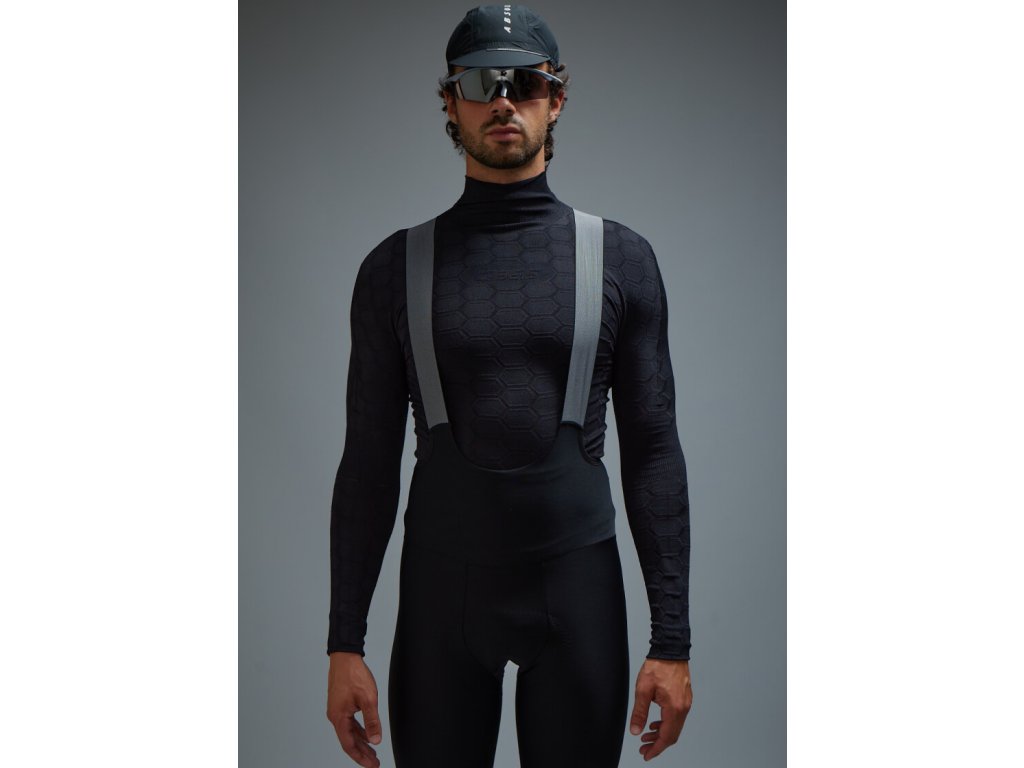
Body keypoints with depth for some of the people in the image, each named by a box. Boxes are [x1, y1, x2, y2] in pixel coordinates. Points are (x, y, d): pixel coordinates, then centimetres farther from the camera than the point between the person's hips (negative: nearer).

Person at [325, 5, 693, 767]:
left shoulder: (620, 258, 2)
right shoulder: (397, 266, 3)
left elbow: (654, 453, 1)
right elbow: (370, 461, 3)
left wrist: (672, 640, -3)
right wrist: (345, 643, -1)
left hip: (577, 585, 0)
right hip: (442, 584, 1)